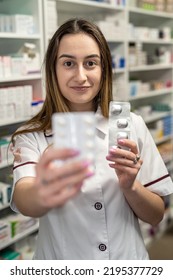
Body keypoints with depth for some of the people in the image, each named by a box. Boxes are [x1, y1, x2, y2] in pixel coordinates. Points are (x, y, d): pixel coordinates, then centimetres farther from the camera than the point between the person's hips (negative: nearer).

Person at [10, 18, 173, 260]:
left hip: (128, 259, 2)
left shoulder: (132, 125, -10)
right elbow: (23, 202, -32)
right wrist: (43, 195, -53)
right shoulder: (31, 137, -14)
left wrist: (129, 185, -25)